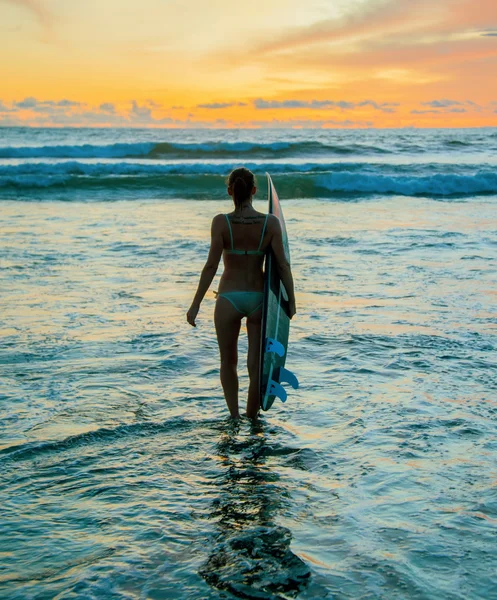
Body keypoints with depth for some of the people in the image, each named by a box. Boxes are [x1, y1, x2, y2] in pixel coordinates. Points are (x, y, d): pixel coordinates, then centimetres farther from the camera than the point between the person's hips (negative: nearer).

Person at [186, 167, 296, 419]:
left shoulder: (221, 222, -11)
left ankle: (234, 416, 19)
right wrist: (291, 301, 2)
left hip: (229, 299, -1)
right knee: (256, 365, 9)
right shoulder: (270, 223, -7)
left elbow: (211, 265, -14)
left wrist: (195, 304, -9)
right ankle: (251, 419, 14)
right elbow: (282, 264, -9)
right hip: (259, 299, 1)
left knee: (228, 362, 19)